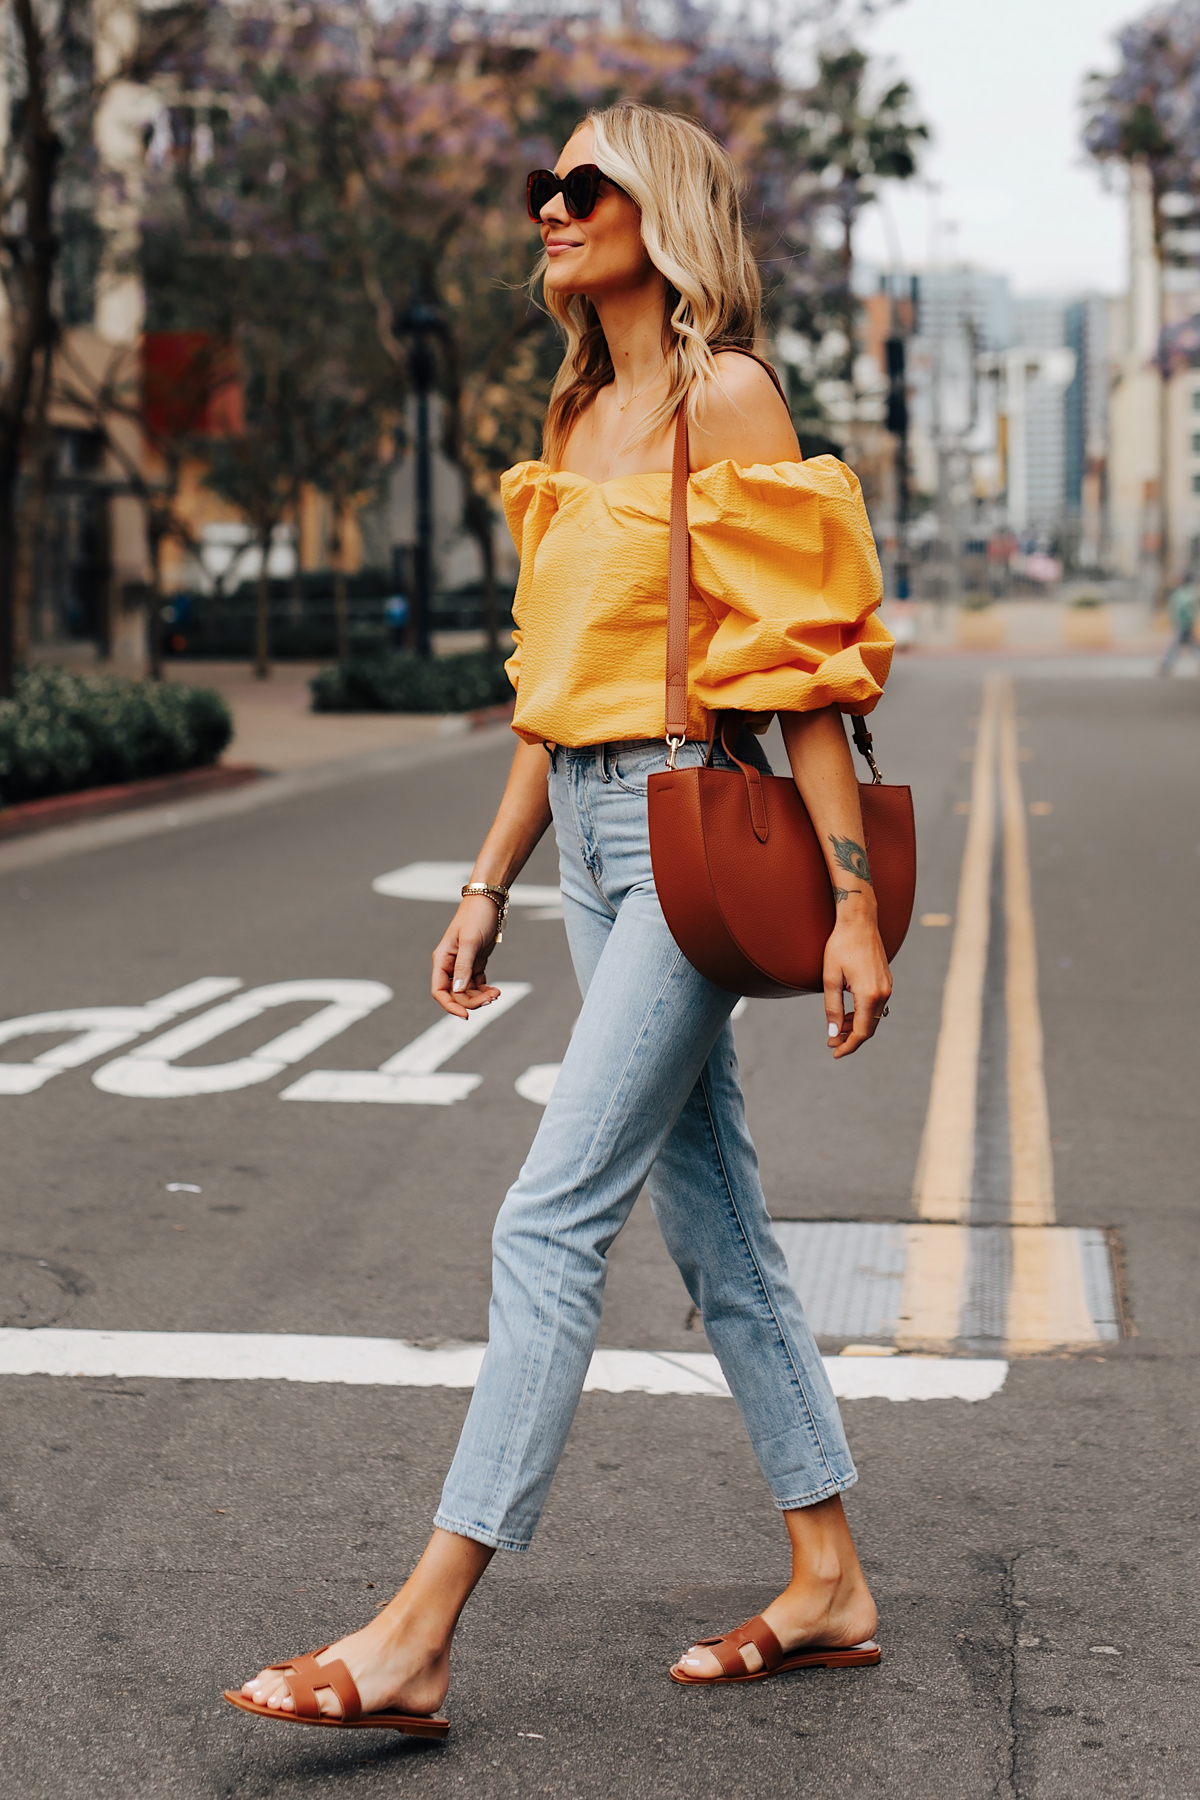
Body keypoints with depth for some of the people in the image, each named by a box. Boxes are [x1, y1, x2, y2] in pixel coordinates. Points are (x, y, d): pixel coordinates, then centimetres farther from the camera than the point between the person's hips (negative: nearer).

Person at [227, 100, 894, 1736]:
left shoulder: (724, 398, -8)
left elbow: (808, 656, -13)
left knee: (551, 1219, -12)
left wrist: (851, 896, -17)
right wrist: (488, 886, 17)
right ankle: (830, 1586, 20)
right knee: (710, 1218, 11)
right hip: (593, 834, 9)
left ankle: (420, 1632, -10)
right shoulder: (581, 421, 16)